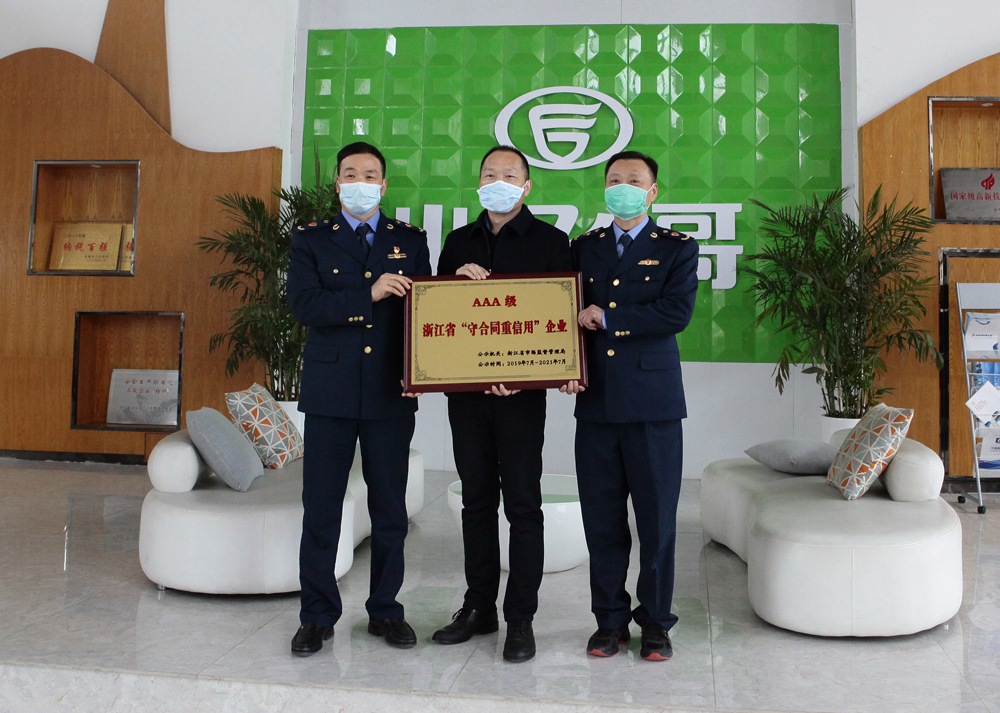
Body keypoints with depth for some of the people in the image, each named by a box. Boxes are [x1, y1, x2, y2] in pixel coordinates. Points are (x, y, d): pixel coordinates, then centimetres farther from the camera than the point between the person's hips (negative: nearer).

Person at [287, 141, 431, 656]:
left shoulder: (410, 240, 12)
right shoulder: (310, 240, 8)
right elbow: (304, 304, -7)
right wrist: (369, 294, -15)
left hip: (391, 393, 1)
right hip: (330, 391, -1)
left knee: (390, 507, 7)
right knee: (320, 507, 4)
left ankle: (385, 610, 22)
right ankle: (317, 615, 18)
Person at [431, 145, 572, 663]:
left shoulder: (550, 242, 2)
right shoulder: (458, 243, 15)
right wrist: (457, 278, -8)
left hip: (521, 392, -4)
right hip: (465, 390, 4)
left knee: (522, 506, 1)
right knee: (476, 500, 12)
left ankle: (521, 619, 12)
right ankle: (478, 608, 24)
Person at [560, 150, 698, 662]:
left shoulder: (677, 249, 6)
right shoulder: (584, 247, 16)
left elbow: (677, 312, -11)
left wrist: (606, 317, -9)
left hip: (653, 402, -3)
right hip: (596, 401, 3)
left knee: (657, 519, 4)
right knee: (602, 519, 7)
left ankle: (655, 621, 19)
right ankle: (610, 618, 21)